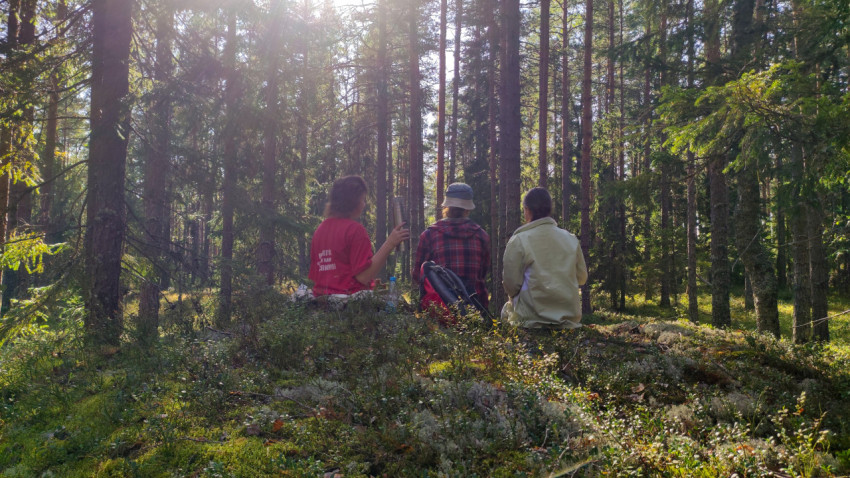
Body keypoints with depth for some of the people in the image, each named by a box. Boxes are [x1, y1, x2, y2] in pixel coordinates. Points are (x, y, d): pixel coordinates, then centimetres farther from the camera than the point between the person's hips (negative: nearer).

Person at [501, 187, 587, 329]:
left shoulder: (518, 241, -9)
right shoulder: (571, 240, 4)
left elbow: (511, 283, -8)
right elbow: (582, 278, 11)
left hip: (532, 318, -5)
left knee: (507, 309, 21)